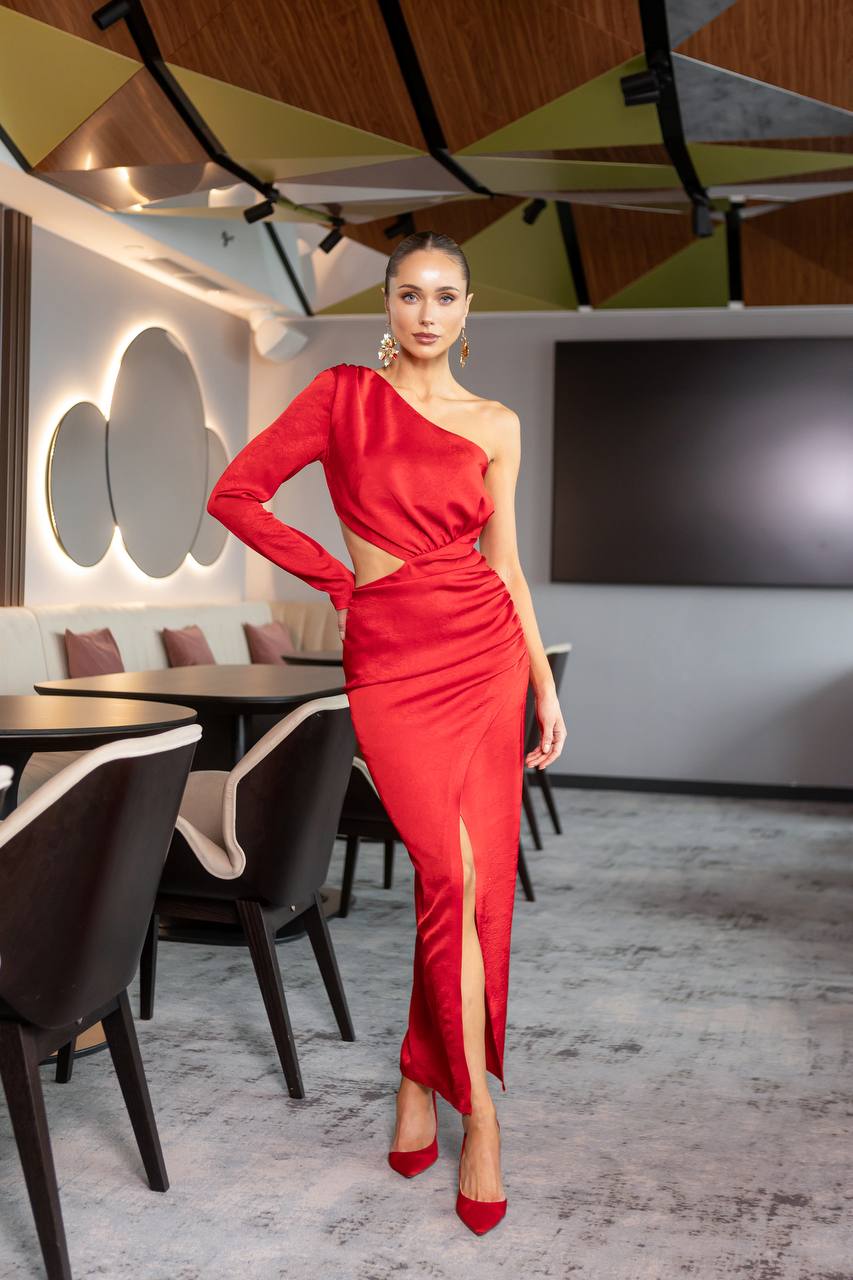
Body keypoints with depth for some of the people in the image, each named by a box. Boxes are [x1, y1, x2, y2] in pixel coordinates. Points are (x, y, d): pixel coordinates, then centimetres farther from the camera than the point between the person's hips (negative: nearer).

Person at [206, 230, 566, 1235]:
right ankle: (477, 1113, 4)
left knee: (475, 875, 1)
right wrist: (340, 575, 2)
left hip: (485, 649, 3)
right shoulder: (345, 395, 3)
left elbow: (505, 560, 13)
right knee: (455, 876, -11)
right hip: (393, 658, -3)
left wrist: (546, 684, 9)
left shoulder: (495, 425, 11)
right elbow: (235, 494, 4)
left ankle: (421, 1079, 20)